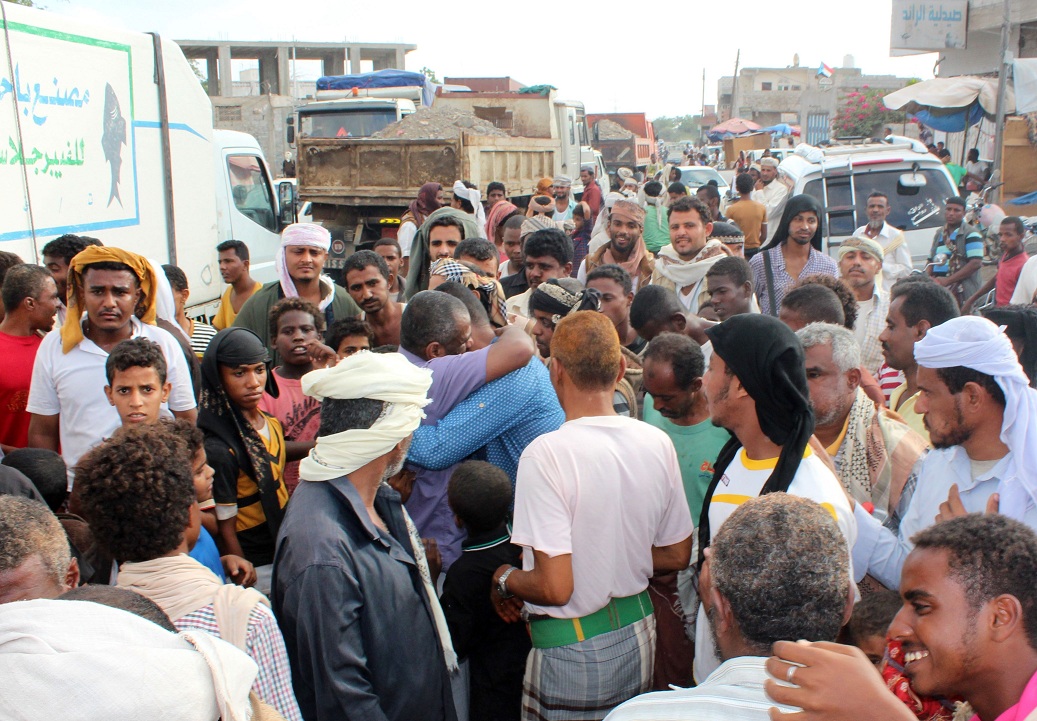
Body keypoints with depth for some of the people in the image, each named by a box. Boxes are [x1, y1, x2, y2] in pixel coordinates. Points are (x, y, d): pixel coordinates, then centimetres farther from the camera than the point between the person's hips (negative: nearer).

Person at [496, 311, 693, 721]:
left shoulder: (546, 453, -23)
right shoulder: (657, 443, -5)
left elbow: (555, 587, -24)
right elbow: (677, 556, 5)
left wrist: (504, 579, -5)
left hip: (572, 652, -5)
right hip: (639, 633, 6)